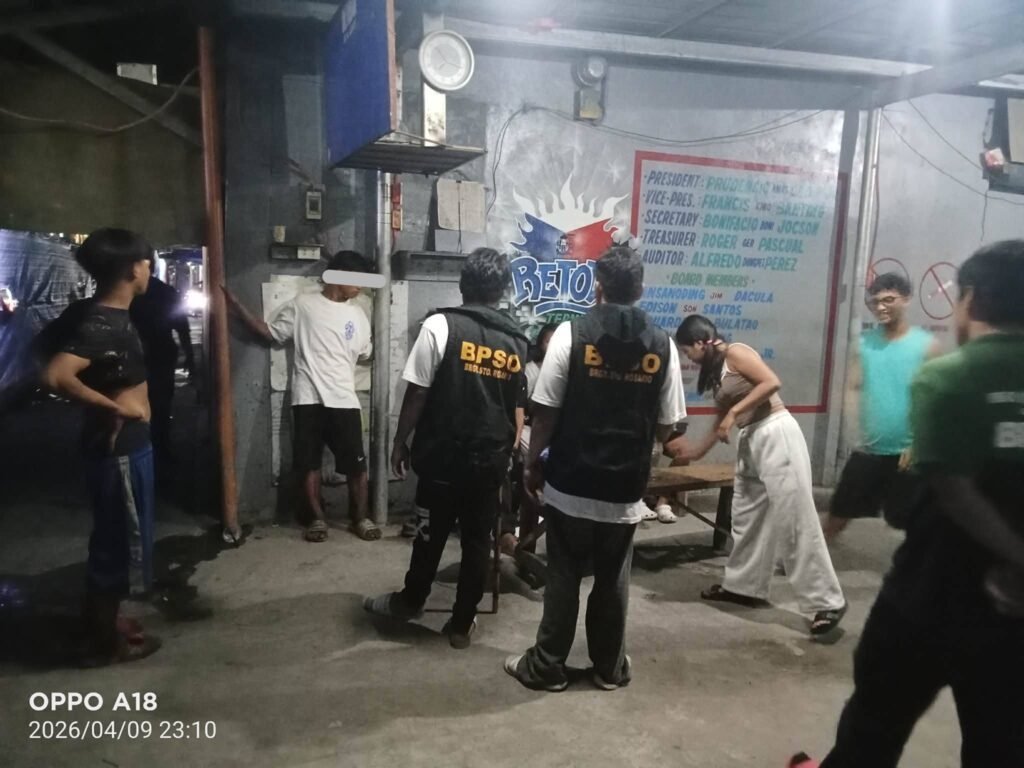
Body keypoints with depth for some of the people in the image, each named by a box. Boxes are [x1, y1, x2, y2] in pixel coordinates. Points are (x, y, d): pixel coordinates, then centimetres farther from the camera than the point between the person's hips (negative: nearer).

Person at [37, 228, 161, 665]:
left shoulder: (106, 315, 6)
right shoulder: (101, 324, -23)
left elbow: (49, 341, 22)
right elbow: (54, 376, -35)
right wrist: (115, 405, -23)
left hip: (124, 445, 10)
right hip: (118, 447, -10)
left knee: (114, 540, 20)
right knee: (120, 543, 3)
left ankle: (103, 622, 35)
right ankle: (104, 641, 19)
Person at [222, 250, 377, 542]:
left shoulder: (358, 315, 11)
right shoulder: (302, 304, 1)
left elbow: (366, 354, 19)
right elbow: (270, 333, 6)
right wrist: (237, 307, -1)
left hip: (345, 401, 2)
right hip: (308, 400, -2)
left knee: (356, 465, 3)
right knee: (309, 464, 6)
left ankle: (360, 518, 19)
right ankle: (317, 518, 22)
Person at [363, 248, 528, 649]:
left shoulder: (441, 325, -11)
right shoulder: (517, 341, 3)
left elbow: (417, 393, -11)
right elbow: (517, 404, 10)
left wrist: (400, 441, 0)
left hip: (444, 453, -3)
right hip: (492, 458, 3)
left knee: (432, 532, 15)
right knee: (477, 540, 11)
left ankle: (410, 601, 36)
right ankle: (462, 624, 22)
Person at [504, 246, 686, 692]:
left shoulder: (571, 334, -9)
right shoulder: (662, 345, -2)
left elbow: (545, 412, -9)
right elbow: (666, 427, 2)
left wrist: (533, 465, 5)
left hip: (570, 482, -2)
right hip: (625, 487, 2)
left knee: (563, 577, 10)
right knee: (613, 581, 16)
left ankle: (547, 667, 22)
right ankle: (610, 667, 30)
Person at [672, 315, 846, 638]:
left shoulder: (735, 353, -9)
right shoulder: (714, 369, 16)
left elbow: (772, 382, -20)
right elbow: (722, 418, 23)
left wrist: (734, 412, -19)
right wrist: (697, 450, 29)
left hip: (775, 434, -10)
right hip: (751, 440, 10)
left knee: (794, 518, -9)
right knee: (746, 515, 14)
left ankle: (827, 601, -3)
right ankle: (742, 585, 27)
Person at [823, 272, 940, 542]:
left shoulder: (926, 345, -5)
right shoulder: (864, 342, 3)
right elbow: (853, 388, 5)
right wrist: (860, 426, -11)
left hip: (907, 453, -2)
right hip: (868, 450, 3)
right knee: (838, 513, 11)